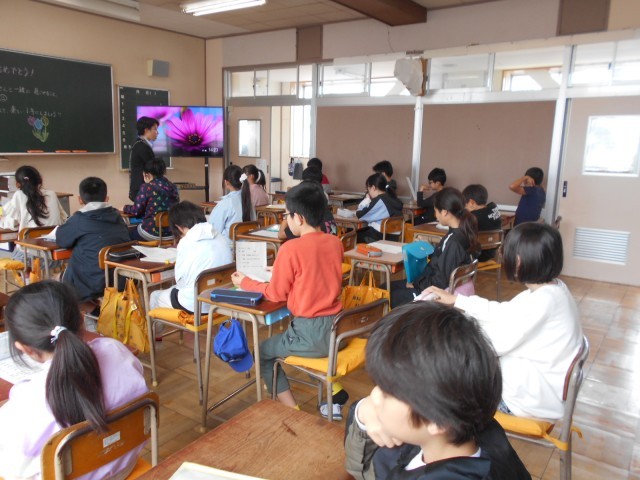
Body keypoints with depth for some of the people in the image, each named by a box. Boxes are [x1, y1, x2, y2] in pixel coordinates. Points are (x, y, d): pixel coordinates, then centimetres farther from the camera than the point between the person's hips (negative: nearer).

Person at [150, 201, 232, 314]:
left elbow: (181, 280, -10)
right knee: (173, 290, 30)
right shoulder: (218, 236, 1)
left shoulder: (187, 242, -16)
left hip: (195, 304, -6)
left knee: (155, 296, 21)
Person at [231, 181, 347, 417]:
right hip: (336, 328, 7)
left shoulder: (291, 249, -17)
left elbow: (277, 294, -5)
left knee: (263, 352, 20)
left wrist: (245, 283, 9)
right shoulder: (335, 242, 1)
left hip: (311, 333, -7)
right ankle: (334, 392, 29)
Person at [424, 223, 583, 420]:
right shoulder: (549, 289, 1)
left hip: (540, 393, -9)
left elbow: (498, 342, -24)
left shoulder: (544, 300, -27)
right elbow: (503, 312, 9)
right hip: (538, 376, 9)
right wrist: (456, 299, 9)